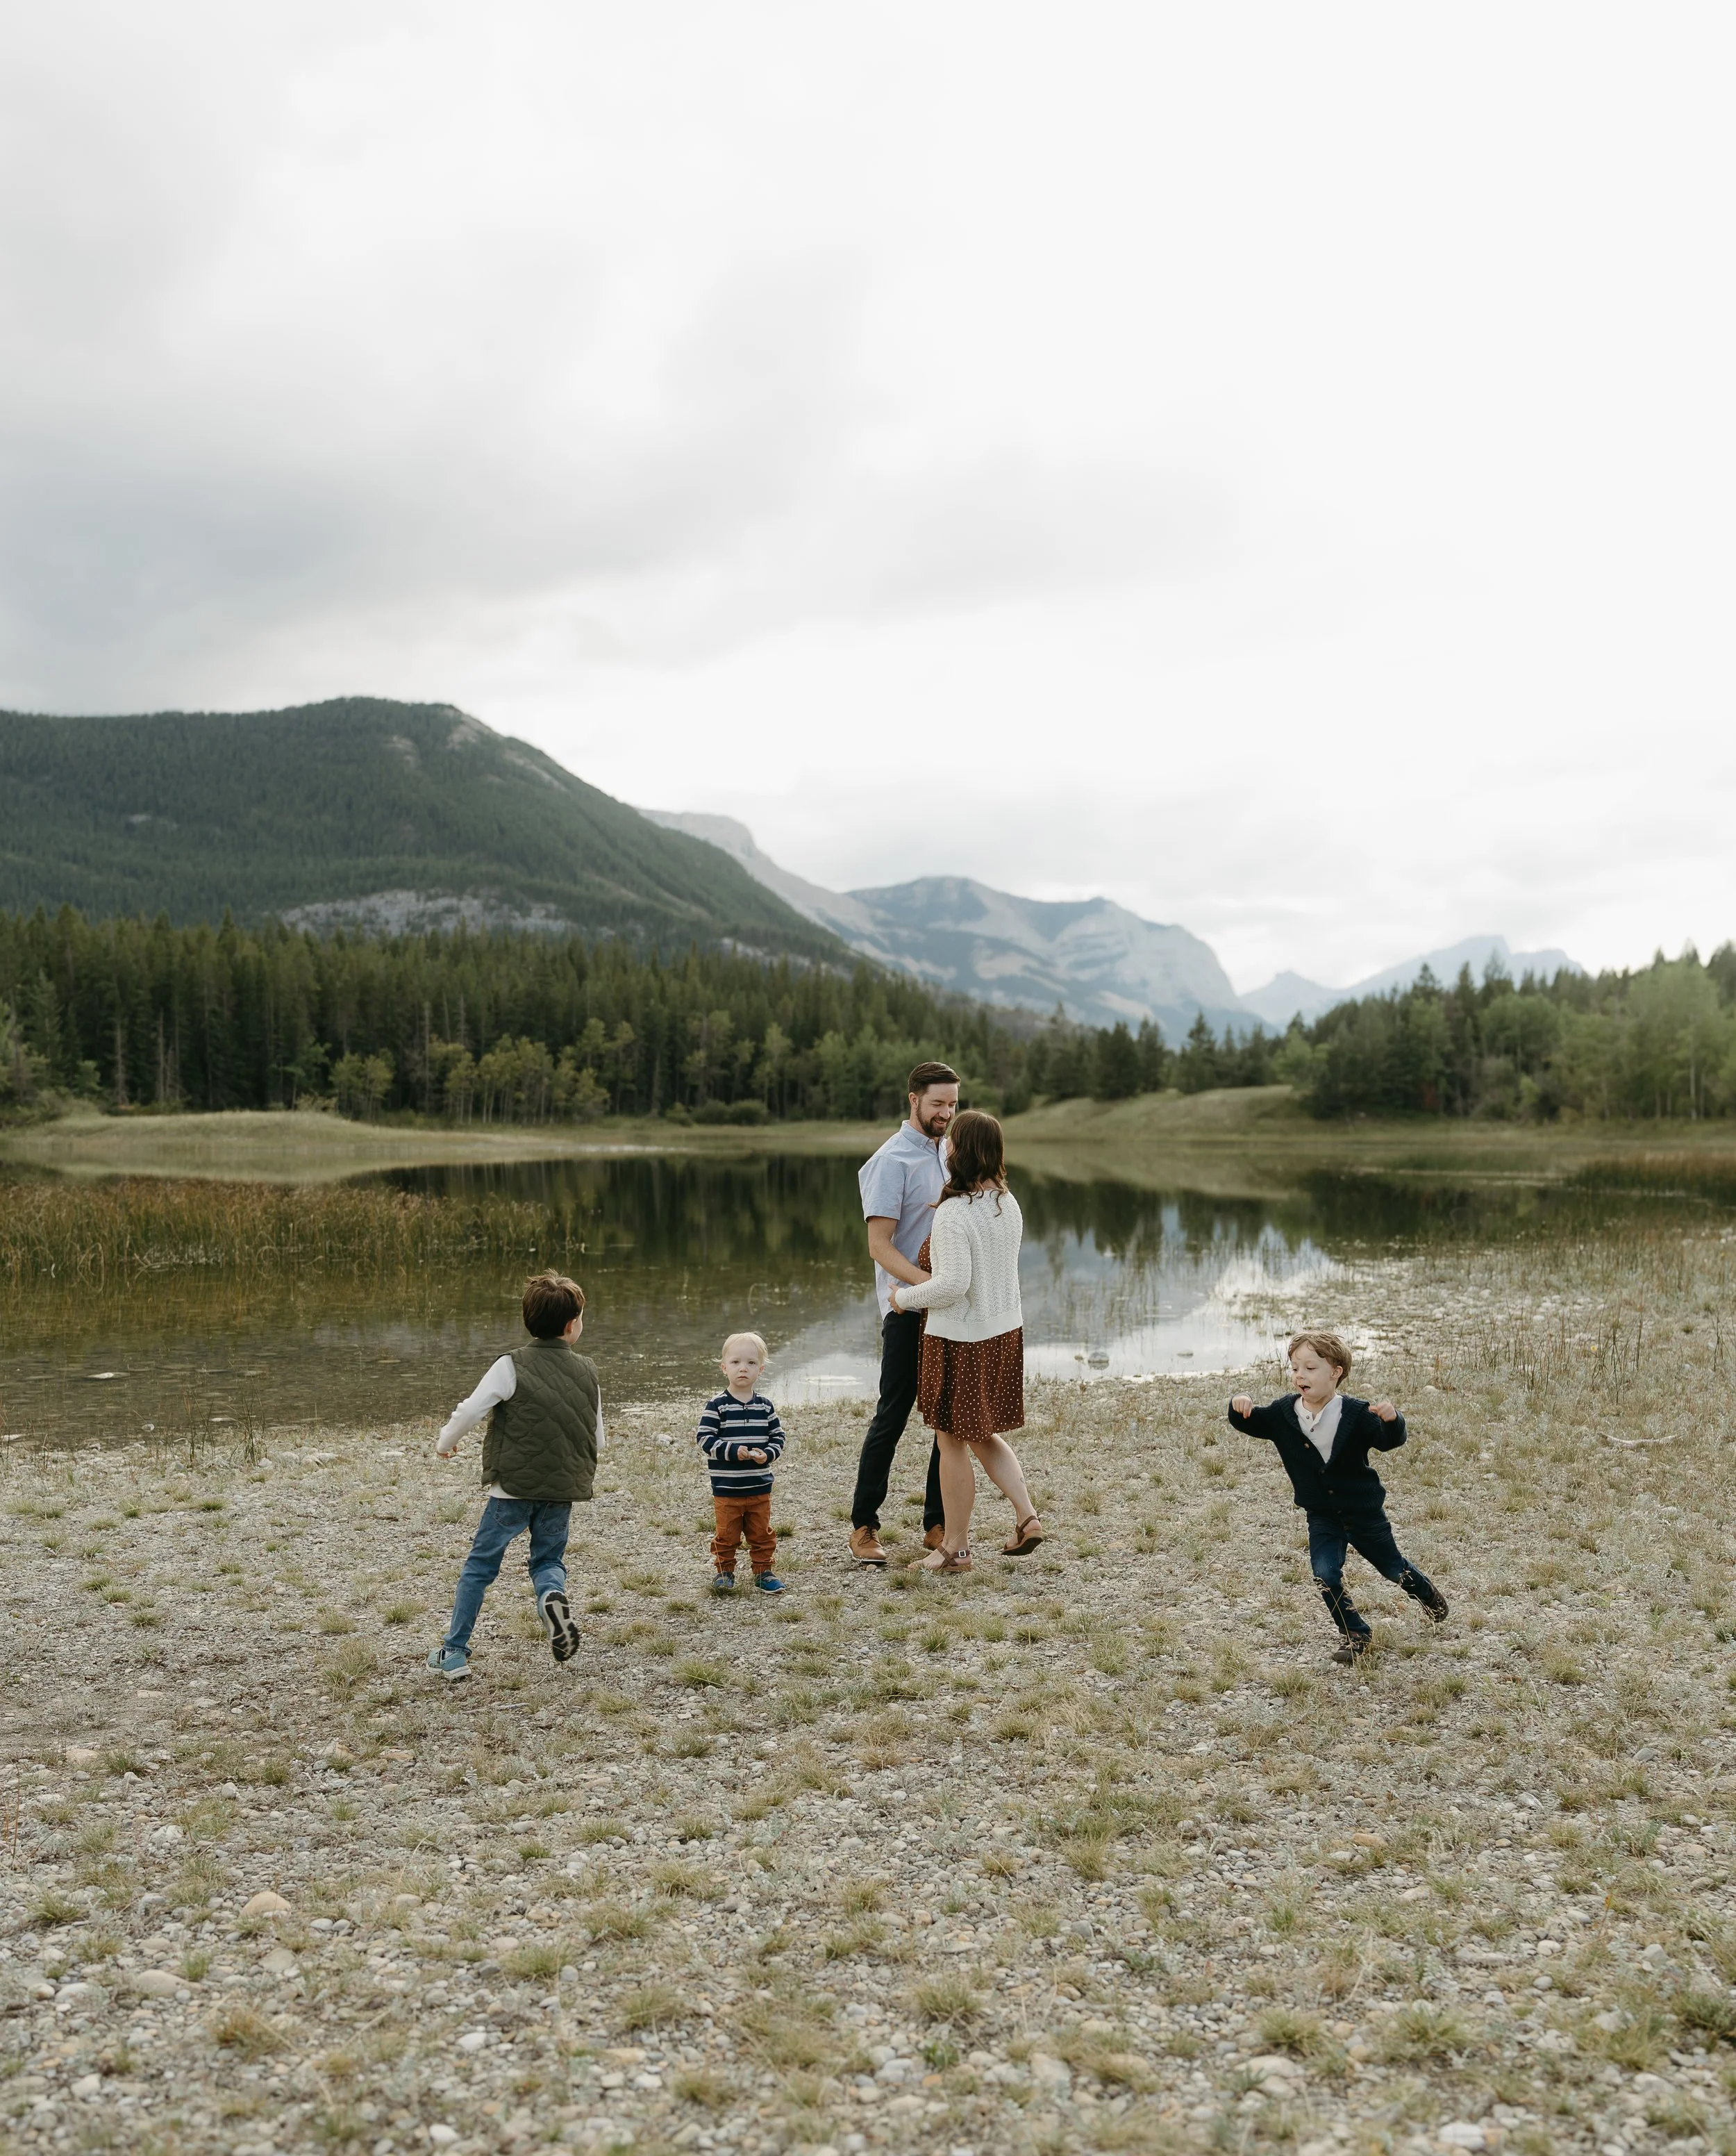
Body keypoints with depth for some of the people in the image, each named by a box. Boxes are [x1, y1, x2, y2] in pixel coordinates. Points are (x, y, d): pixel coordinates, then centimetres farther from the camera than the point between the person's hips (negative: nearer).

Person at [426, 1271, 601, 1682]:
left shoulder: (511, 1367, -11)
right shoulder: (588, 1372, 1)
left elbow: (468, 1412, -11)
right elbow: (598, 1439, 8)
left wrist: (445, 1443, 10)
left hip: (513, 1486, -2)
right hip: (563, 1491, 2)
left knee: (479, 1567, 12)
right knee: (547, 1559, 21)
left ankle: (454, 1652, 17)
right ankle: (553, 1595, -12)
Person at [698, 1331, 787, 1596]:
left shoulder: (765, 1406, 1)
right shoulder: (717, 1405, -10)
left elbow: (778, 1437, 6)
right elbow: (705, 1439, -13)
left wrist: (766, 1454, -13)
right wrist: (733, 1451, -22)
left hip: (760, 1487, 3)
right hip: (726, 1487, -3)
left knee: (761, 1533, 12)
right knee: (727, 1534, 7)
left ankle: (763, 1571, 27)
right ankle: (724, 1571, 25)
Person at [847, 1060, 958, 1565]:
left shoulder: (948, 1153, 13)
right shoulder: (892, 1160, -11)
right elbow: (880, 1246, -17)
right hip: (908, 1310, -7)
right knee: (892, 1417, -1)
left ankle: (938, 1525, 18)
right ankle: (863, 1526, 11)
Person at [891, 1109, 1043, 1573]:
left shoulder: (953, 1214, -22)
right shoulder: (1008, 1204, 3)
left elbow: (953, 1283, -27)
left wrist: (905, 1298, -11)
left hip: (960, 1339, -8)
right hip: (1005, 1331, 8)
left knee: (951, 1443, 7)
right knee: (984, 1435, 23)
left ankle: (955, 1548, 17)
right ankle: (1026, 1517, 12)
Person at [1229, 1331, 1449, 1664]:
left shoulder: (1356, 1414, -21)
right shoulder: (1283, 1413, -11)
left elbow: (1389, 1442, -27)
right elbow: (1249, 1423, -7)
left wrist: (1391, 1420, -49)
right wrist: (1240, 1407, -31)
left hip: (1364, 1511, -2)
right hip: (1322, 1517, 2)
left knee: (1393, 1568, 17)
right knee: (1325, 1575, -12)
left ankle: (1429, 1594, 50)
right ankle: (1354, 1633, 10)